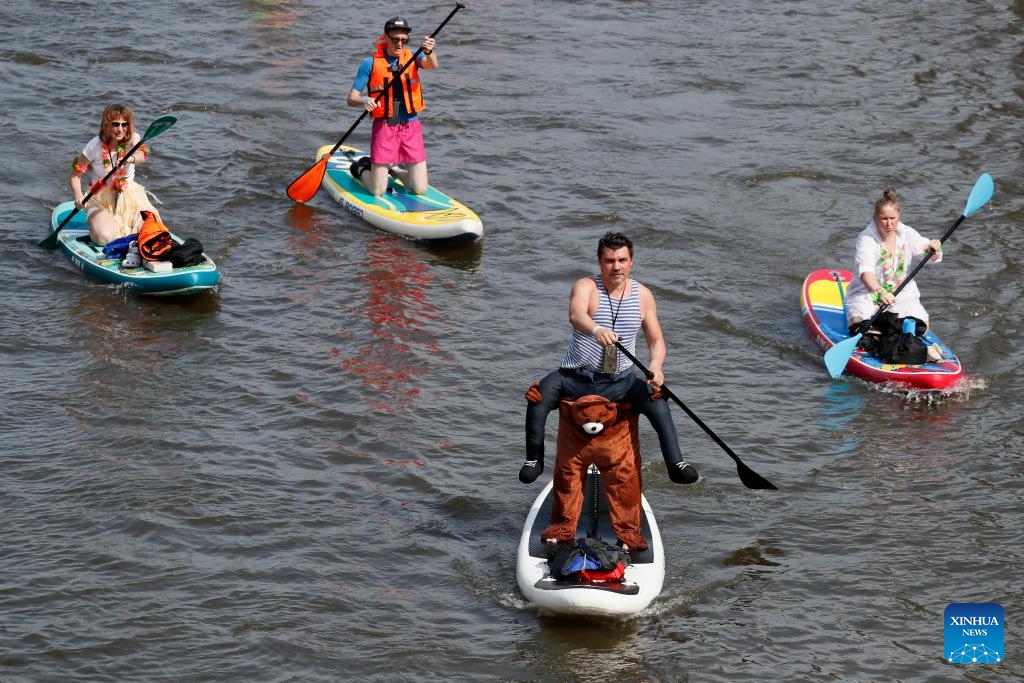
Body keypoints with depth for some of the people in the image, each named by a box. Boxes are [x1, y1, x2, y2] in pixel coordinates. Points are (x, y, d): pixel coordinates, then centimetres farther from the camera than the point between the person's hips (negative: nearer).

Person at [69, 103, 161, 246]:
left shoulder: (132, 138, -9)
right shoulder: (94, 146, -11)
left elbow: (142, 155, -32)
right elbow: (75, 175, -3)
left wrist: (131, 159, -57)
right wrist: (78, 195, -24)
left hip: (129, 195, 2)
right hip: (100, 198, -2)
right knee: (106, 237, -29)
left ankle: (124, 225, 15)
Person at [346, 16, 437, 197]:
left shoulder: (411, 57, 2)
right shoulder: (371, 63, -4)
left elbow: (431, 65, -20)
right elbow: (351, 98, -5)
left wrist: (429, 53, -43)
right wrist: (364, 100, -28)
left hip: (411, 127, 2)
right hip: (384, 127, -2)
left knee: (420, 190, 2)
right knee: (377, 192, -2)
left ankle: (393, 169, 33)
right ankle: (362, 169, 32)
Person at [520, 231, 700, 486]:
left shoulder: (642, 295, 4)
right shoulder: (586, 286, -9)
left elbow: (656, 340, 5)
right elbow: (575, 315, -31)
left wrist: (655, 365, -19)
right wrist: (596, 329, -55)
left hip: (621, 381, 2)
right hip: (577, 377, -2)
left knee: (657, 403, -25)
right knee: (538, 397, -26)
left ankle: (676, 465, -18)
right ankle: (534, 460, -8)